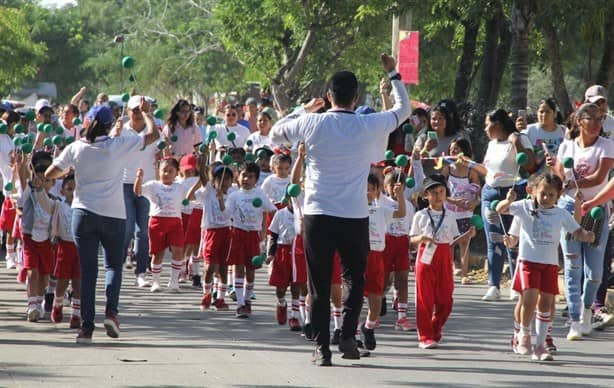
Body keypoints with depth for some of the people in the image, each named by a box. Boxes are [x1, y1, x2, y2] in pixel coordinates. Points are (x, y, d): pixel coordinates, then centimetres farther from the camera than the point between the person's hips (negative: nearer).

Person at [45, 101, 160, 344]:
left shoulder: (76, 149, -2)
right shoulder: (118, 146, -6)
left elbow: (49, 174, 3)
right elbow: (153, 135, 1)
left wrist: (67, 171, 22)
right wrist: (145, 112, 17)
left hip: (83, 214, 1)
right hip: (113, 215, -1)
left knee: (87, 270, 4)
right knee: (114, 264, 15)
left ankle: (86, 326, -1)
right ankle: (111, 311, -8)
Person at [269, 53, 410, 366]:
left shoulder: (312, 123, -3)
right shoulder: (369, 126, -3)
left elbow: (275, 135, 15)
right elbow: (403, 109, 16)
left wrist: (304, 109, 25)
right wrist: (393, 75, 28)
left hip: (318, 215, 0)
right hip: (355, 217, 0)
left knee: (319, 284, 5)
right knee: (355, 278, 16)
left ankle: (322, 348, 3)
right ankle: (348, 335, 0)